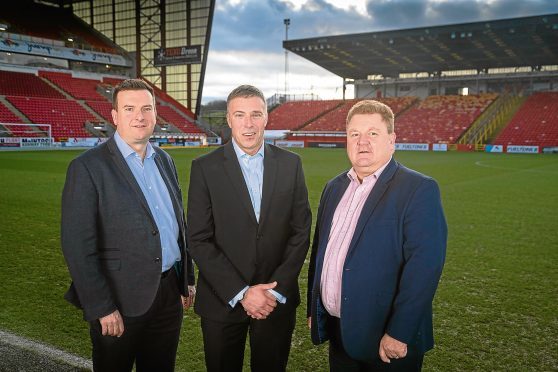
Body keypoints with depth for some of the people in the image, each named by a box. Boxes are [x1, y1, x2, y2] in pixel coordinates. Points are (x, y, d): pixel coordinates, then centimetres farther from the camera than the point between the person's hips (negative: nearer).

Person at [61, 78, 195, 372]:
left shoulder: (164, 160, 8)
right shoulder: (87, 167, -12)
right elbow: (77, 246, -15)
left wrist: (187, 279, 13)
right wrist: (101, 308, -16)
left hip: (170, 294, 6)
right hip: (120, 302, -5)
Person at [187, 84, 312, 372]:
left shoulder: (290, 164, 0)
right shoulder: (205, 168, -6)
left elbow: (301, 231, 0)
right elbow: (198, 240, -9)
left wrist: (278, 290, -8)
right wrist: (240, 293, -13)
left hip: (279, 299, 2)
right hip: (223, 301, -1)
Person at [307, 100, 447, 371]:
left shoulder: (419, 190, -13)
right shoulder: (334, 188, 8)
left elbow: (424, 265, -20)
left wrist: (398, 334, -21)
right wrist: (313, 309, 13)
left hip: (386, 340, -5)